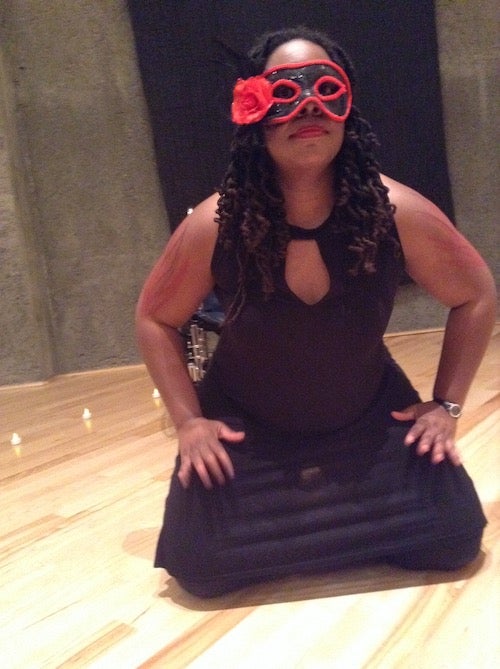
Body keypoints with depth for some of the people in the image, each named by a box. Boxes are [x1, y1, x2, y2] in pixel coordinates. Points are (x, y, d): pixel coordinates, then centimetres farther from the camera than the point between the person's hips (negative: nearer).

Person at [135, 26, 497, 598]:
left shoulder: (398, 212, -21)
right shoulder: (214, 226, -23)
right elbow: (155, 320, -6)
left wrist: (446, 404, -6)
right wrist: (188, 420, -11)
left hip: (369, 417, 2)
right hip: (245, 427, 0)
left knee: (452, 540, -5)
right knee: (199, 568, -8)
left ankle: (342, 517, 26)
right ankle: (278, 519, 27)